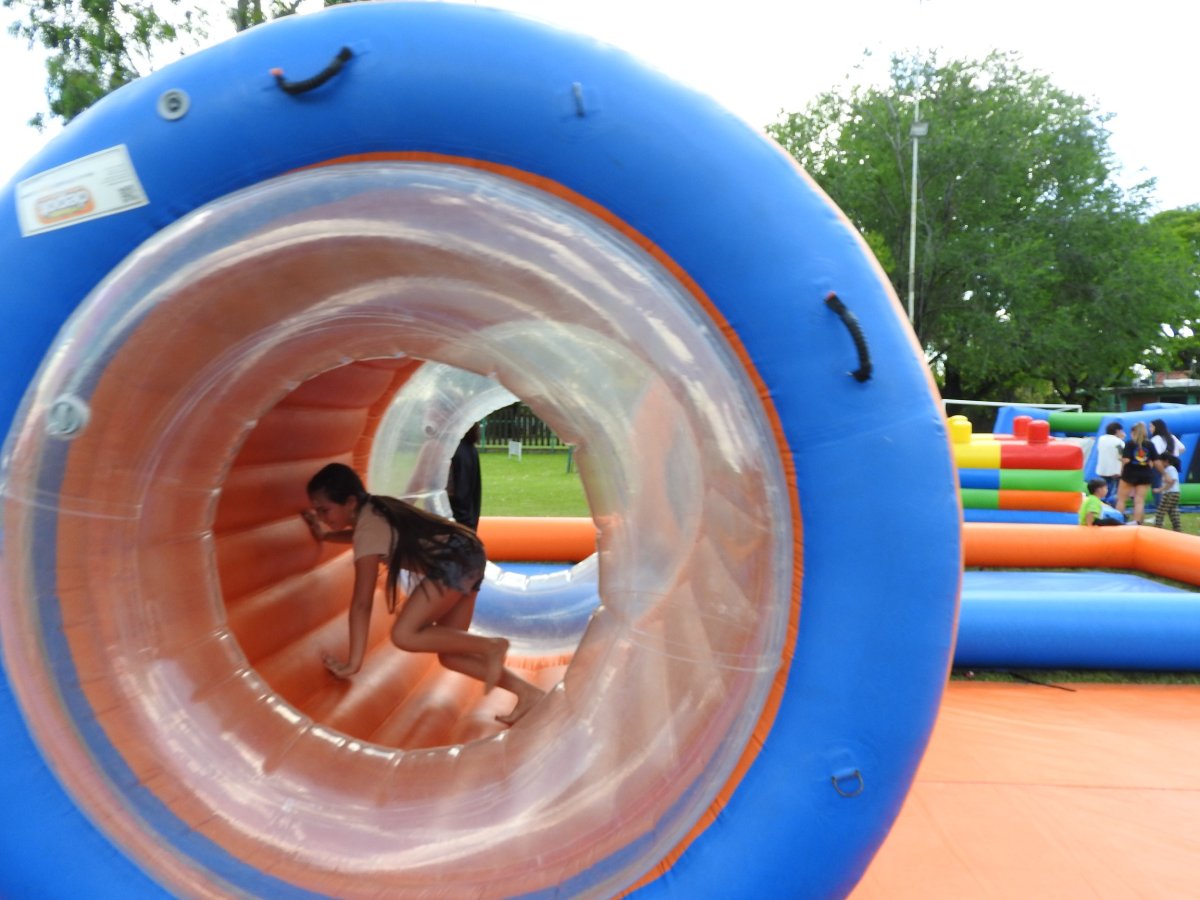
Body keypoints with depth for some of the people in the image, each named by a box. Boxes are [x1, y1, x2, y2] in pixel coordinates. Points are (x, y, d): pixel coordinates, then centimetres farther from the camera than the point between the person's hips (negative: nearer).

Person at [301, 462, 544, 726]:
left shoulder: (369, 529, -15)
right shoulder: (372, 511, 12)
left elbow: (361, 603, -19)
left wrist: (354, 662, -18)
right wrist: (324, 535, 30)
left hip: (455, 560, -10)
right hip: (466, 557, 10)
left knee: (404, 635, -18)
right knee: (449, 653, 7)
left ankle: (492, 646, -13)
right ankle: (526, 692, 3)